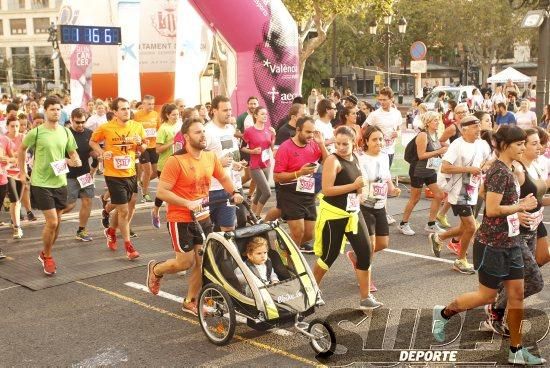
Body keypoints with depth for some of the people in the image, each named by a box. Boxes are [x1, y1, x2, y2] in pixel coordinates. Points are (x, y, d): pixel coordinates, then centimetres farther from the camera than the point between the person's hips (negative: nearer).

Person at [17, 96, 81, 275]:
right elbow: (22, 149, 6)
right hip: (41, 183, -5)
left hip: (60, 182, 5)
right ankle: (47, 257, 12)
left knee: (57, 222, 11)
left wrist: (75, 161, -11)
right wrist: (22, 172, 6)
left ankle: (46, 253, 32)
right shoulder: (36, 132, -10)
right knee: (52, 222, -10)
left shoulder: (66, 132, 3)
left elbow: (73, 153, 12)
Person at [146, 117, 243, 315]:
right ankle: (156, 269, 32)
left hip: (203, 218, 6)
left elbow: (223, 177, 18)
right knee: (185, 262, 1)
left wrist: (234, 193, -1)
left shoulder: (211, 156, 0)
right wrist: (188, 203, -27)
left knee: (203, 262, 6)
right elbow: (161, 192, -20)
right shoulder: (175, 161, -19)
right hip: (181, 220, -6)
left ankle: (190, 302, 24)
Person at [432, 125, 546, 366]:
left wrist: (522, 203, 3)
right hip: (492, 244, -9)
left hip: (510, 243, 9)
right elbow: (492, 210, -25)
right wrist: (520, 206, -15)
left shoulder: (508, 170, 10)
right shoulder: (500, 172, -19)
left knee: (517, 294, 9)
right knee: (487, 295, 3)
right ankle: (444, 313, 25)